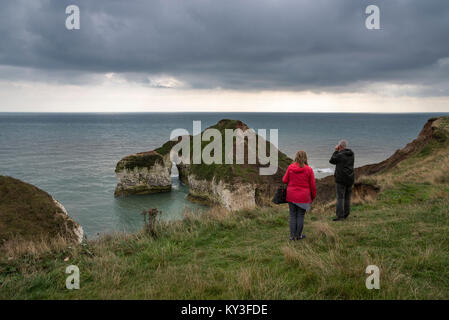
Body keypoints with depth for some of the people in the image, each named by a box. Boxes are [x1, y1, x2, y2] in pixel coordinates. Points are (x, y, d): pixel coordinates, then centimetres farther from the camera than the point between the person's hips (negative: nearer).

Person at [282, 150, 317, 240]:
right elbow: (312, 185, -3)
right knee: (300, 216, 9)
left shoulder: (290, 167, -6)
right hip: (303, 197, -2)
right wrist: (313, 196, 11)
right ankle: (298, 235, 17)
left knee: (292, 215, 11)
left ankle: (292, 235, 16)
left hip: (291, 196, 2)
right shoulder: (308, 169, -8)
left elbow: (284, 180, 0)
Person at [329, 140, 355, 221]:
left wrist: (336, 151, 6)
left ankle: (340, 216, -5)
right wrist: (338, 151, 15)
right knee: (347, 197, 13)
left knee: (340, 197, -4)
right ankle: (346, 214, 19)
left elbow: (332, 160, 0)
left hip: (341, 179, -7)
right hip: (350, 179, 7)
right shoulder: (351, 154, 6)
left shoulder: (340, 155, -14)